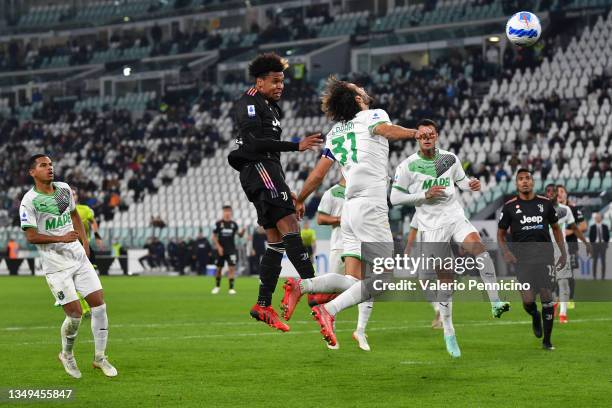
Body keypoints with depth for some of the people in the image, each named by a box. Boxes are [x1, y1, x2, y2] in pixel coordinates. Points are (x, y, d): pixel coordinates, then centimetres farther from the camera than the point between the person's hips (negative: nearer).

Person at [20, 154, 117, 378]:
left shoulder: (64, 189, 8)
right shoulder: (29, 201, -11)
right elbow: (31, 236, -14)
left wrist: (84, 241, 14)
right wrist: (61, 238, -22)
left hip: (79, 257, 6)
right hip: (56, 266, -6)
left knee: (99, 304, -2)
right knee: (75, 313, -9)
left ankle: (100, 357, 11)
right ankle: (66, 355, 18)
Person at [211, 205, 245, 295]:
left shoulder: (233, 224, 3)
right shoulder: (219, 223, -2)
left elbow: (239, 234, 3)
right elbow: (214, 236, 1)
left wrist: (242, 231, -20)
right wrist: (218, 247, -8)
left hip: (231, 250, 0)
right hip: (221, 250, 0)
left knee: (232, 268, -11)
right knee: (219, 268, 9)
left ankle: (231, 288, -9)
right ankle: (217, 286, 28)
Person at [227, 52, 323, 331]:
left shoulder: (271, 108, 25)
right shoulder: (249, 104, -6)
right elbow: (255, 143, -18)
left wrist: (286, 190, 27)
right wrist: (297, 146, -21)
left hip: (268, 172, 10)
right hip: (257, 170, -10)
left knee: (277, 240, 7)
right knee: (289, 226, -22)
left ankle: (263, 305, 7)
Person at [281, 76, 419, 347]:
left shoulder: (334, 133, 19)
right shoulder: (373, 115, 2)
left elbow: (317, 175, 20)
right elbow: (387, 130, -23)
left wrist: (299, 201, 33)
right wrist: (415, 133, -10)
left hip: (349, 209, 7)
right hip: (371, 206, -7)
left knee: (352, 280, 6)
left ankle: (301, 286, -12)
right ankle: (328, 311, -23)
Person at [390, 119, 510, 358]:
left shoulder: (450, 158, 6)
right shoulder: (408, 166, -4)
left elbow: (461, 181, 21)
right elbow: (395, 198, -2)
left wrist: (471, 185, -3)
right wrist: (425, 195, -14)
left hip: (456, 217, 2)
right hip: (431, 226, -2)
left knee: (478, 247, -29)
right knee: (445, 279, -2)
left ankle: (495, 303, -29)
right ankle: (448, 333, 12)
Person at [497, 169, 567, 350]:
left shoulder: (545, 203, 8)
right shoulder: (510, 207, 4)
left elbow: (556, 228, 19)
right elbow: (501, 234, 10)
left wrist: (563, 252, 11)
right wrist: (506, 252, -8)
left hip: (545, 253, 1)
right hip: (522, 256, -1)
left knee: (547, 297, -4)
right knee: (528, 300, -13)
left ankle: (547, 340, 7)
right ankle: (535, 316, 25)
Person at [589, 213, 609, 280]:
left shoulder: (605, 227, 6)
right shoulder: (592, 227, 2)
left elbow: (608, 236, 7)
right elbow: (590, 237, 2)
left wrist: (606, 243, -2)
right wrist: (592, 244, -5)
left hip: (603, 244, 1)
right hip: (595, 244, -1)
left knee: (603, 260, 1)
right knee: (595, 261, 1)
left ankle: (603, 276, 2)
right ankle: (594, 276, 3)